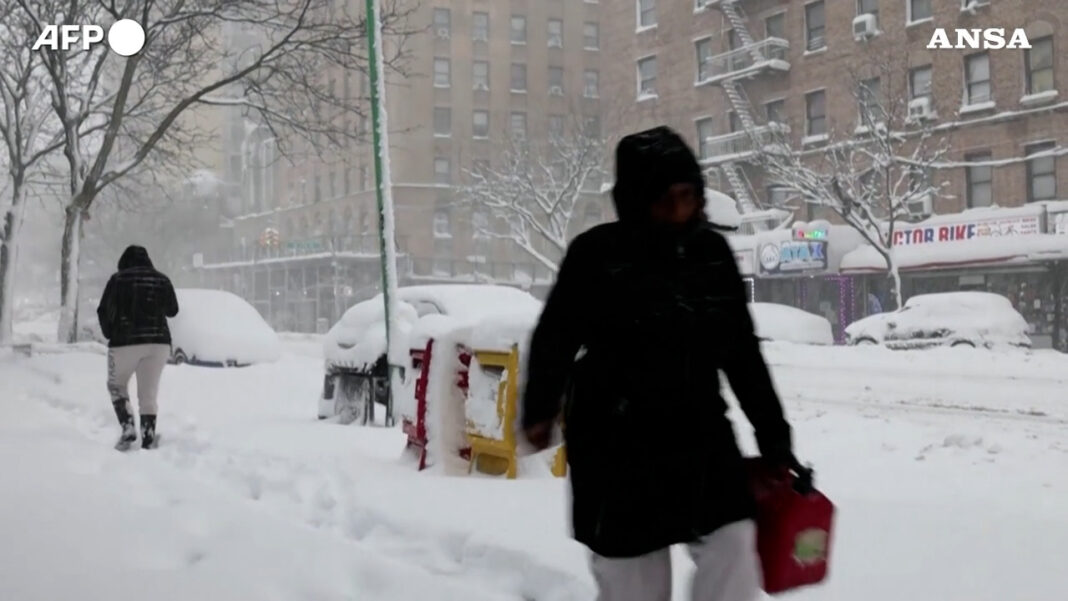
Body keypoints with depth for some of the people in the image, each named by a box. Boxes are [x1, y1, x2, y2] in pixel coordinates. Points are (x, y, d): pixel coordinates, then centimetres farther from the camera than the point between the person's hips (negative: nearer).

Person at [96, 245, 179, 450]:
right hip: (159, 343, 3)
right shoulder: (161, 280, 7)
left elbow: (104, 312, -1)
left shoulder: (118, 279, -3)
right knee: (148, 395, 10)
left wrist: (109, 334, 15)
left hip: (125, 342, -3)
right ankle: (149, 441, 4)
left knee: (117, 385, 18)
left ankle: (128, 428, -1)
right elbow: (172, 310, 16)